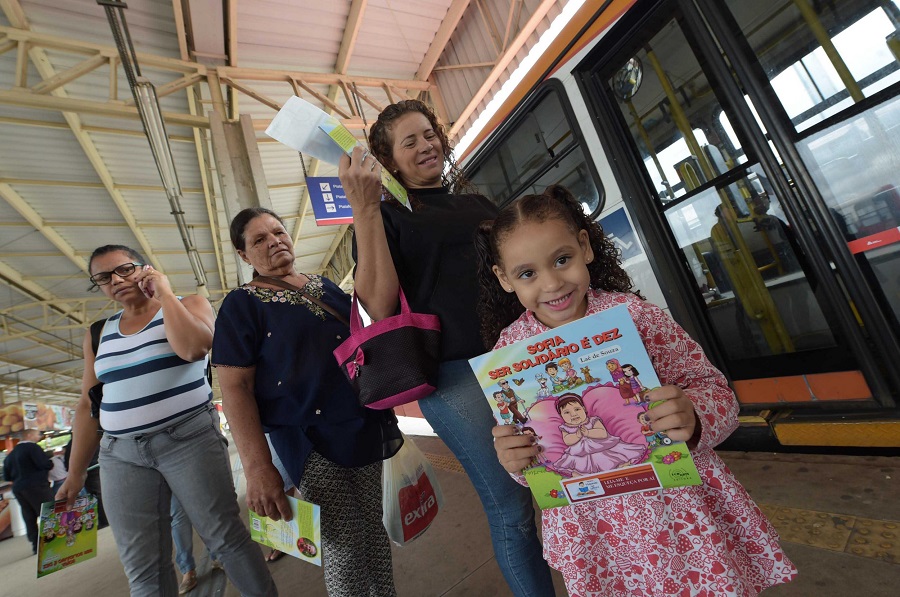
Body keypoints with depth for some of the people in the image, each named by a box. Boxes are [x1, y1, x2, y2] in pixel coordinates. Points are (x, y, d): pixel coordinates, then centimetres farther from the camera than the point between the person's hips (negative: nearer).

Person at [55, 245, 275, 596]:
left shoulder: (188, 304, 1)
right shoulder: (99, 334, 14)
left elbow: (194, 347, -21)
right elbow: (87, 404, 16)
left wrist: (164, 294, -11)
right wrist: (75, 472, 14)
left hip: (190, 439, -4)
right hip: (120, 454, 5)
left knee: (227, 538, -1)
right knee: (141, 568, 5)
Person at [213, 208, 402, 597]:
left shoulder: (324, 286, 13)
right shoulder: (242, 305, -2)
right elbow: (235, 387, -9)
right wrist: (257, 468, -17)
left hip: (367, 429, 5)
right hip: (311, 443, -5)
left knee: (376, 533, 14)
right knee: (346, 547, -1)